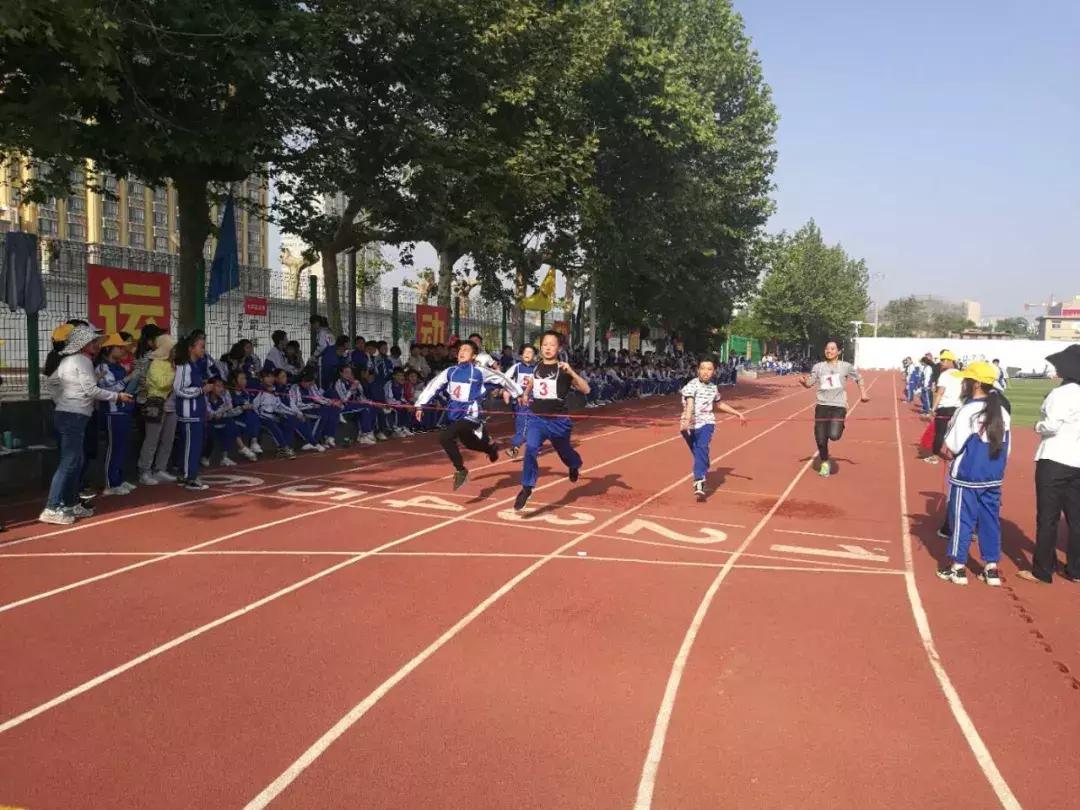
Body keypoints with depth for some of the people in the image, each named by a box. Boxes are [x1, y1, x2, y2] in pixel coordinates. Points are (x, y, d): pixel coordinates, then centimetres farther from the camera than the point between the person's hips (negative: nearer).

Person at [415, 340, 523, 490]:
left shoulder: (479, 371, -8)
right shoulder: (451, 371, 5)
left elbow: (502, 379, 0)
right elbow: (433, 386, 4)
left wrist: (519, 394, 7)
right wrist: (420, 405, -5)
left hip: (470, 414, -7)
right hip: (454, 414, 7)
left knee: (445, 437, -27)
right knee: (469, 443, 26)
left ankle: (460, 470, -10)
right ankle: (491, 448, 58)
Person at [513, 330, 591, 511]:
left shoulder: (563, 370, -11)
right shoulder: (537, 367, 2)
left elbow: (586, 390, -21)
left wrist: (571, 372, -31)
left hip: (558, 420, -2)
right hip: (537, 419, 2)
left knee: (564, 452, 20)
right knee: (530, 448, -22)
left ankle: (575, 465, 56)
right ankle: (527, 488, -15)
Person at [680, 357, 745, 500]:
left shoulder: (713, 387, 10)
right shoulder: (692, 385, -7)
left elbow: (719, 404, 29)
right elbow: (689, 404, -25)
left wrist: (738, 414, 31)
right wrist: (687, 421, -42)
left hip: (706, 423, 2)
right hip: (691, 424, -2)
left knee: (702, 449, -21)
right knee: (699, 454, 6)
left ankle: (699, 483, -30)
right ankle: (701, 479, 31)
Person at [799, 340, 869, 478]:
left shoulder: (846, 366, 2)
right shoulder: (818, 367, 4)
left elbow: (858, 379, 16)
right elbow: (810, 384, 7)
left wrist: (863, 393, 7)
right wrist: (803, 382, -15)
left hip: (839, 406, -2)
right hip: (822, 405, 2)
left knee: (834, 435, -20)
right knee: (820, 439, 0)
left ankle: (840, 426, 18)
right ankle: (825, 463, 25)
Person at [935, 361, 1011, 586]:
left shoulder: (966, 411, -16)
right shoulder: (1002, 413, 4)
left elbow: (952, 447, -17)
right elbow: (1005, 449, 8)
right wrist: (996, 469, 16)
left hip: (966, 477, -6)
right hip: (993, 478, 6)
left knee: (962, 519, 4)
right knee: (990, 520, 13)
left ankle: (957, 568, 11)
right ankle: (991, 568, 18)